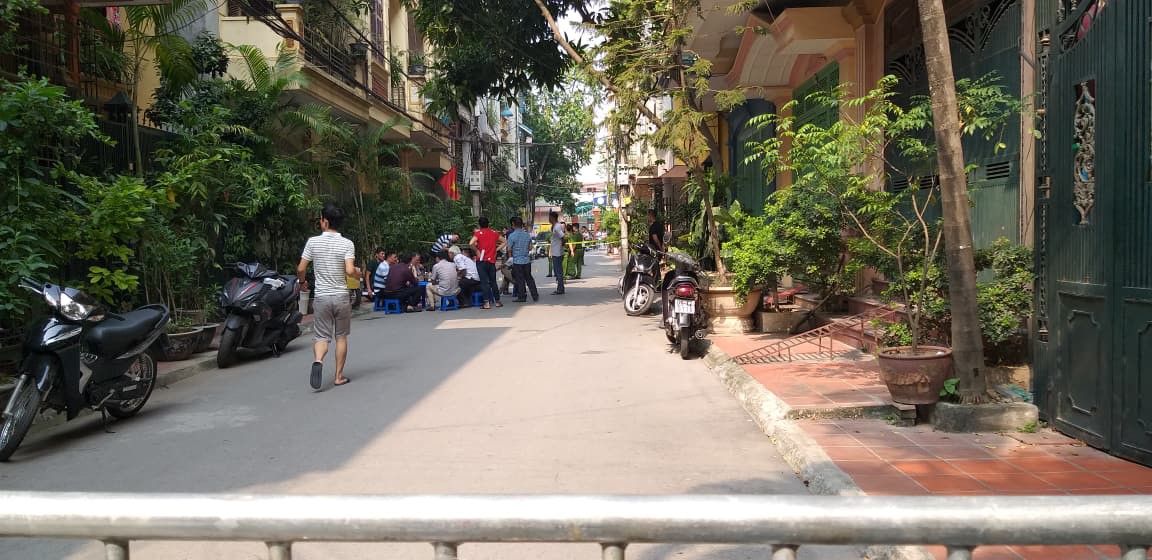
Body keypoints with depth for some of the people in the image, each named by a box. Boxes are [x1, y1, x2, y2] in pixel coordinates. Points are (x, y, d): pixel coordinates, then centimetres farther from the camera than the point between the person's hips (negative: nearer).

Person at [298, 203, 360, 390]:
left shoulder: (313, 242, -3)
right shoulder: (347, 243, -6)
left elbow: (301, 269, -1)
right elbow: (350, 271, -17)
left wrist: (301, 280, 20)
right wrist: (358, 273, 6)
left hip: (321, 296, 0)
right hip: (341, 296, 0)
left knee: (321, 336, 5)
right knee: (341, 337, 11)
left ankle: (318, 360, -25)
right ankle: (339, 376, 14)